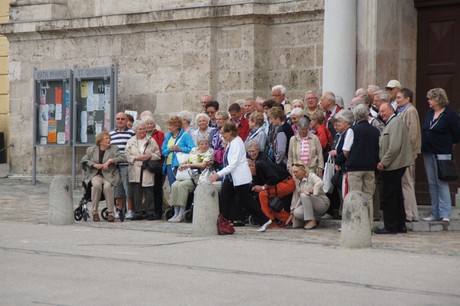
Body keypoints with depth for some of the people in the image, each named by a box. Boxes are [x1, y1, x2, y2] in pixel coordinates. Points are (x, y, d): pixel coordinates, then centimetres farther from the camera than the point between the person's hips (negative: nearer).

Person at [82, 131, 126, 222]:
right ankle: (95, 212, -21)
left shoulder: (114, 149, 11)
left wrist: (110, 161, -13)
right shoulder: (91, 149, 14)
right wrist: (94, 165, -9)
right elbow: (83, 160, 7)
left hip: (109, 175, -1)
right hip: (96, 174, 1)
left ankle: (111, 213, -23)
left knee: (107, 186, -33)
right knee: (96, 185, -33)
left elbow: (123, 158, -1)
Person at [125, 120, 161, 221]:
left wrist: (150, 156, -10)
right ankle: (137, 213, 6)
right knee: (136, 193, 1)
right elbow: (127, 156, 5)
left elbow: (158, 155, 8)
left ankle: (151, 213, 2)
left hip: (147, 171, -1)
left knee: (149, 193, -3)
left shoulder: (151, 141, 10)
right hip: (135, 171, 1)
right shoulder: (131, 142, 12)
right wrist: (137, 158, -9)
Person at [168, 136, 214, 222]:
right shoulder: (194, 150, 18)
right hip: (188, 174, 6)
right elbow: (187, 161, 20)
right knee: (174, 185, -20)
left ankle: (181, 214, -26)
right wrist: (182, 165, -3)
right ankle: (176, 213, -19)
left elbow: (203, 165, -11)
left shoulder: (209, 152, 0)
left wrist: (188, 165, -8)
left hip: (199, 176, -6)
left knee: (182, 185, -29)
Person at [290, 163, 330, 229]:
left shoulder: (311, 176, -5)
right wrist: (292, 211, 8)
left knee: (304, 195, -31)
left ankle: (311, 221, -29)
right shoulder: (296, 182, 11)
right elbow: (295, 198, 12)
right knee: (297, 212, -26)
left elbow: (320, 182, -27)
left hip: (322, 203, -5)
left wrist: (311, 190, -35)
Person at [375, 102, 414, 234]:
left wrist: (383, 162, -17)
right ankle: (400, 225, 18)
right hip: (393, 165, 10)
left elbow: (394, 147, -21)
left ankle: (390, 226, -2)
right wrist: (382, 161, 13)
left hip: (393, 166, -10)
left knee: (389, 196, -6)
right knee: (397, 196, 13)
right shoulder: (390, 123, 19)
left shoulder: (395, 123, -13)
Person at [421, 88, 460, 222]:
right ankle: (435, 214, 15)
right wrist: (424, 145, 7)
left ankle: (445, 214, -7)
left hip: (442, 154, -7)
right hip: (428, 153, 7)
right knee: (432, 184, 9)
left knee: (442, 183, -9)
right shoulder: (429, 113, 11)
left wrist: (447, 144, 1)